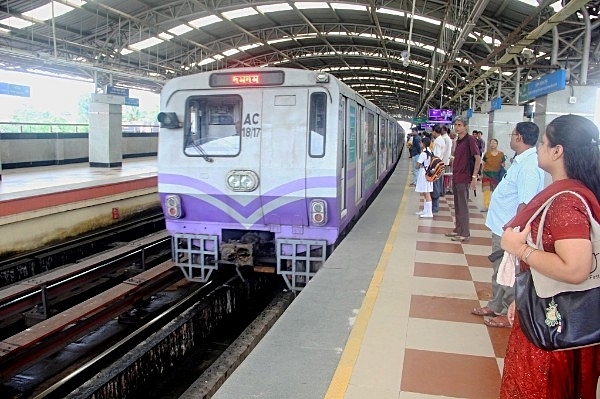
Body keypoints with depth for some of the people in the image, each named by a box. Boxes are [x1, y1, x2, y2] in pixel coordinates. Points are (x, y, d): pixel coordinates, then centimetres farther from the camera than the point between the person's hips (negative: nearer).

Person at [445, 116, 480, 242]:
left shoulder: (469, 139, -11)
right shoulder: (458, 140, 13)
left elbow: (478, 158, -16)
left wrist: (474, 177, -19)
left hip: (464, 179, -8)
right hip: (456, 178, 8)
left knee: (463, 207, -2)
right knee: (457, 206, 15)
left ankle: (465, 233, 6)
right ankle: (458, 230, 25)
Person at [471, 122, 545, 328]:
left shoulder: (529, 165, -23)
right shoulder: (521, 161, 10)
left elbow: (525, 204, -27)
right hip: (501, 227, 10)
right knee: (499, 271, 22)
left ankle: (510, 315, 19)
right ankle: (496, 306, 37)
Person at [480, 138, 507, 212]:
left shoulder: (501, 154, 2)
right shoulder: (487, 153, 3)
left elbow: (503, 165, 9)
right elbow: (483, 164, 5)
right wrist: (481, 173, 1)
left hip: (497, 175, 1)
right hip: (487, 173, 0)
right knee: (486, 190, -8)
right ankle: (486, 206, -5)